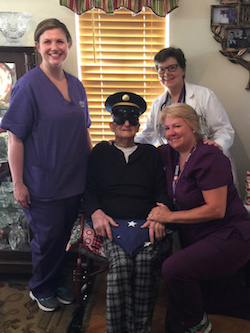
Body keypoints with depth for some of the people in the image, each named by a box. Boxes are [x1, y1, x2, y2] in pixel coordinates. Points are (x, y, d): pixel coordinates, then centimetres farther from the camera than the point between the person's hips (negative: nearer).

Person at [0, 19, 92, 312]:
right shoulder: (28, 85, -12)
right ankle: (41, 289, 34)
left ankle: (57, 282, 40)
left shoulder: (76, 85, 6)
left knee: (65, 235, 16)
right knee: (48, 237, 7)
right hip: (43, 182, -5)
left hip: (74, 179, 6)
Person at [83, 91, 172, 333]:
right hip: (113, 223, 0)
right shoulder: (100, 153, 20)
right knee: (121, 264, -30)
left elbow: (162, 191, 15)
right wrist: (95, 212, -6)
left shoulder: (151, 153, 21)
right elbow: (89, 189, 14)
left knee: (145, 263, -29)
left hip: (146, 223, 1)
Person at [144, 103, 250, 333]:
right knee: (203, 296, 14)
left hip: (229, 236, -9)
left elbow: (216, 209, -23)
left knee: (174, 269, -27)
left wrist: (170, 216, -20)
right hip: (196, 237, 9)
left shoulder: (209, 157, -20)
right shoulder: (170, 154, 3)